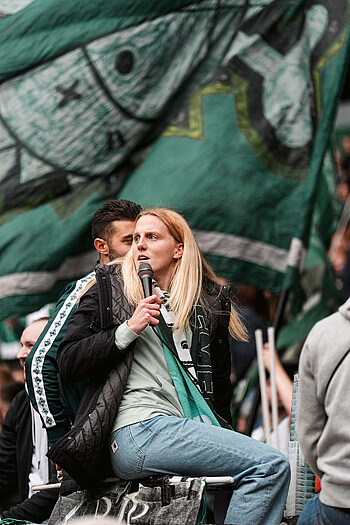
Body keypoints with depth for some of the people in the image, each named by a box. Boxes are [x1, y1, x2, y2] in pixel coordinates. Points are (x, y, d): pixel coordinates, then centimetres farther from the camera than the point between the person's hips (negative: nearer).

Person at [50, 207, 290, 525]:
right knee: (271, 465, -23)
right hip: (137, 429, -5)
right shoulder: (109, 289, 12)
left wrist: (222, 436, 16)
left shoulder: (208, 302, 21)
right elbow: (68, 363, 4)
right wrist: (129, 329, -6)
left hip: (193, 427, 5)